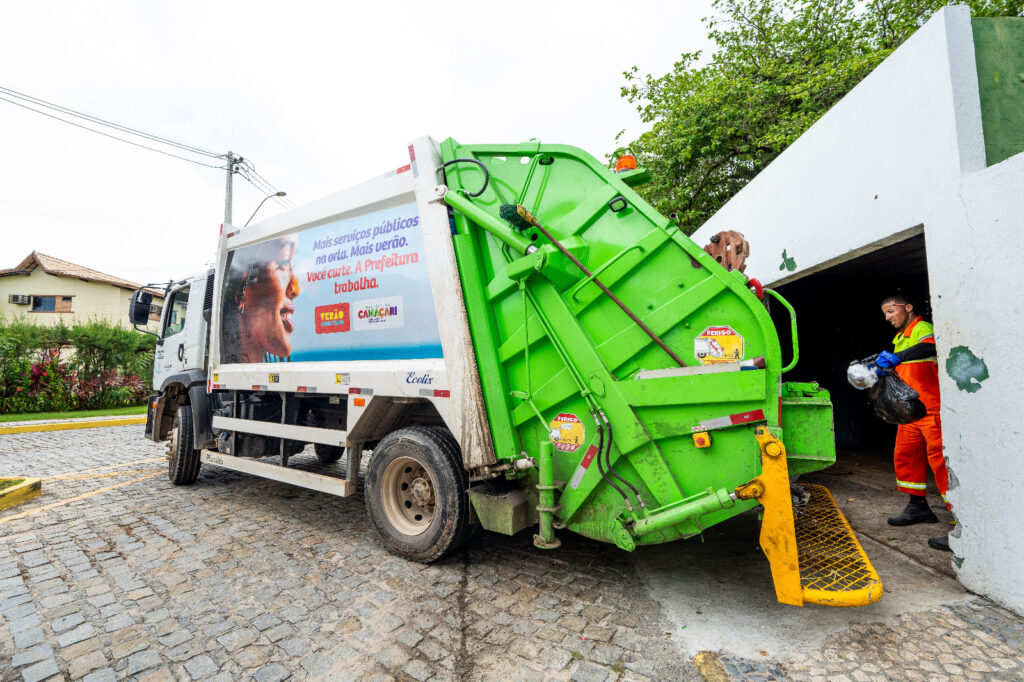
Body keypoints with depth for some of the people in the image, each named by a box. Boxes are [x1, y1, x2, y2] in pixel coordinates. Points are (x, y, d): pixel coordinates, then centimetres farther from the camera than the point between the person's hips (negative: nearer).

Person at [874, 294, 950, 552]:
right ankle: (918, 507, 25)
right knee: (905, 456, 12)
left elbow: (929, 347, -33)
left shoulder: (923, 328, -9)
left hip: (932, 409, -9)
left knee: (941, 461, -11)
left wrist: (896, 357, -46)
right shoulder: (900, 338, 19)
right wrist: (882, 370, 8)